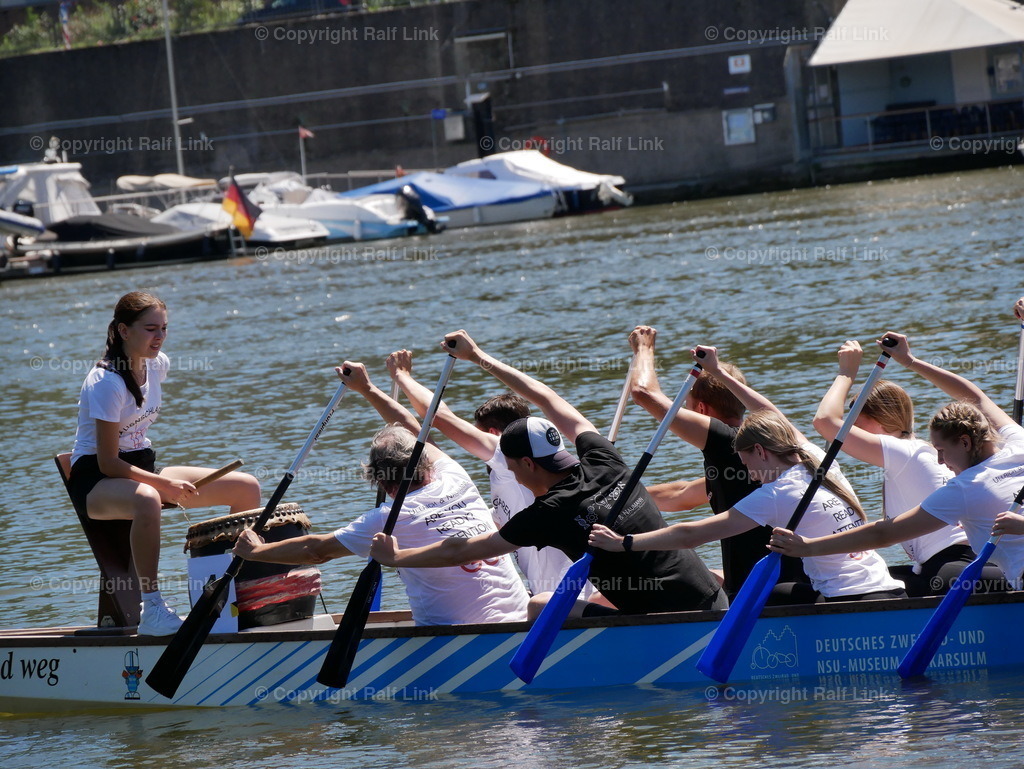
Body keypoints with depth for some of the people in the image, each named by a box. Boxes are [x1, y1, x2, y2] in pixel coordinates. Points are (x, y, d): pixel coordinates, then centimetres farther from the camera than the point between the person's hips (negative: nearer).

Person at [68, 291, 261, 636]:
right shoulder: (107, 383, -21)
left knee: (247, 487, -3)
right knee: (146, 499, -45)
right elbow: (107, 463, -22)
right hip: (95, 480, -8)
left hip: (142, 467, 8)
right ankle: (152, 610, -40)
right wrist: (166, 484, -27)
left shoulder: (157, 365, 3)